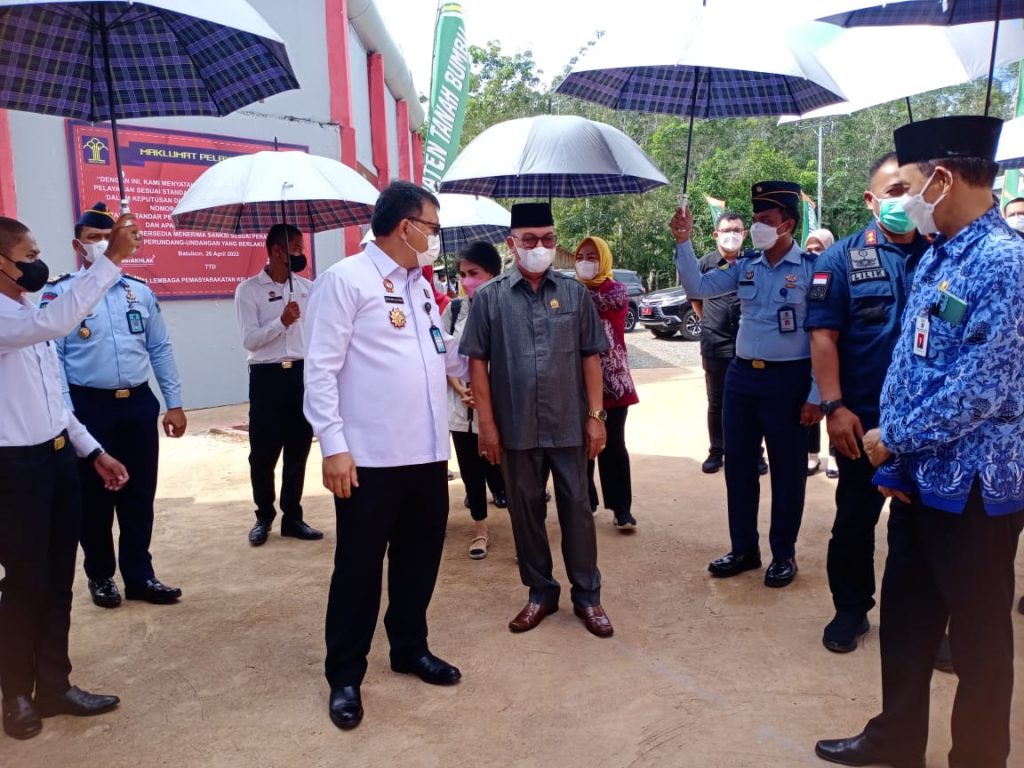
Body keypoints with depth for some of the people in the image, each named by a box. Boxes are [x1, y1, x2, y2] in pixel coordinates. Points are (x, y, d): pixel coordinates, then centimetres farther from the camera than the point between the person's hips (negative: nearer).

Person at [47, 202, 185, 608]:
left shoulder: (140, 291, 9)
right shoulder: (59, 293, -4)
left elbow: (160, 349, 10)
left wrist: (174, 403, 6)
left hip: (139, 404, 4)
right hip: (89, 407, -3)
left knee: (140, 494, 11)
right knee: (95, 496, 10)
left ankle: (140, 576, 25)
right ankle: (100, 576, 29)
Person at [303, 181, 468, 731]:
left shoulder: (421, 286, 15)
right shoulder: (345, 279, -9)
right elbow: (321, 369, -13)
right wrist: (333, 445, -17)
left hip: (428, 454, 7)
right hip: (370, 458, -7)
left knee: (419, 559, 17)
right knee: (359, 568, 6)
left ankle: (410, 649, 37)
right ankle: (345, 676, 24)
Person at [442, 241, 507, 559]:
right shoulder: (453, 309, 5)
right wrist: (460, 389, -8)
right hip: (461, 405, 4)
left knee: (499, 470, -3)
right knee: (470, 472, 12)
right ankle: (480, 531, 28)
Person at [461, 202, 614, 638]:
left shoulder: (574, 293, 4)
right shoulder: (490, 298, 0)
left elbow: (591, 357, 5)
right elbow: (477, 362, 0)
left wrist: (595, 415, -1)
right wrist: (487, 424, -5)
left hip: (569, 426, 1)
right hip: (516, 429, 0)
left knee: (577, 509, 8)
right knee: (526, 512, 11)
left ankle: (587, 596, 23)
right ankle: (540, 593, 28)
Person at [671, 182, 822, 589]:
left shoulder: (812, 268, -8)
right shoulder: (745, 267, 7)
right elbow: (698, 288, 2)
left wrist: (817, 395, -12)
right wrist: (683, 242, -9)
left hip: (788, 379, -5)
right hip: (741, 375, 5)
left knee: (787, 470, 8)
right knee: (738, 464, 12)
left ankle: (783, 554, 25)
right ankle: (744, 548, 28)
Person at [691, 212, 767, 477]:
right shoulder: (705, 263, 3)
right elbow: (695, 297, 16)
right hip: (715, 345, 1)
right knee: (716, 403, 10)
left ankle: (755, 453, 16)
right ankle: (716, 452, 21)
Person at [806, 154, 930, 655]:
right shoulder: (842, 259, -4)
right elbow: (823, 336, -8)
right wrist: (835, 407, -15)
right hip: (864, 419, -1)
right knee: (855, 518, 11)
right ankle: (851, 609, 29)